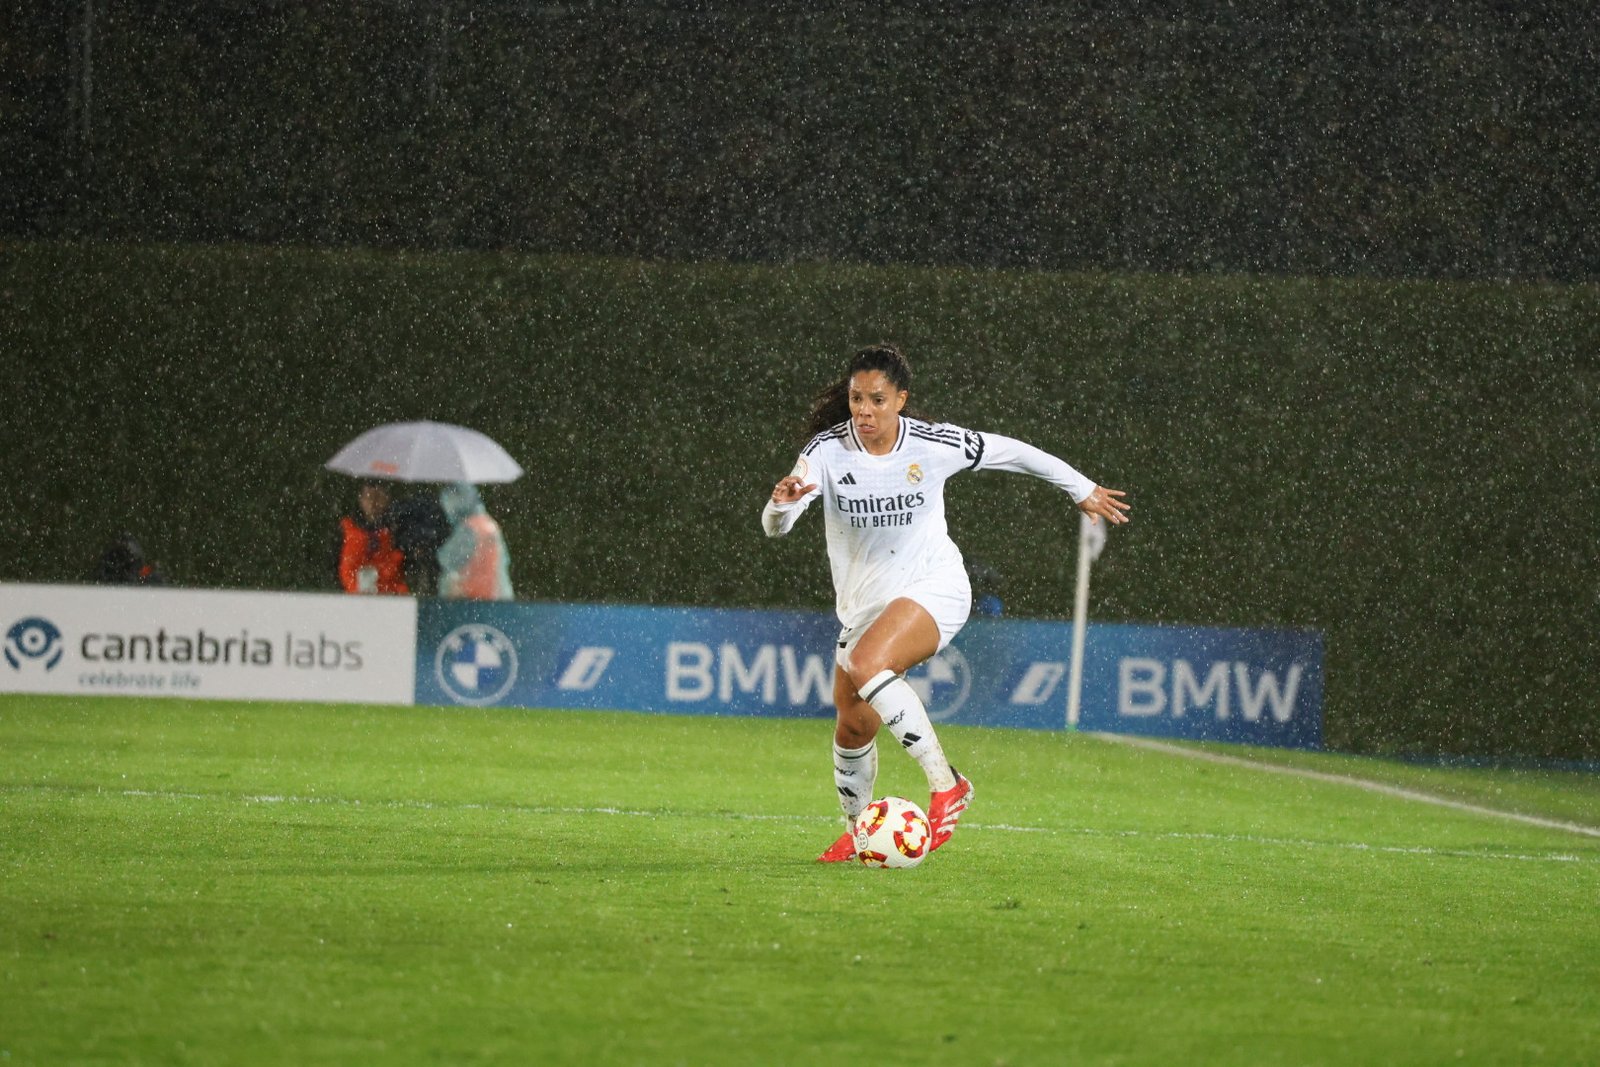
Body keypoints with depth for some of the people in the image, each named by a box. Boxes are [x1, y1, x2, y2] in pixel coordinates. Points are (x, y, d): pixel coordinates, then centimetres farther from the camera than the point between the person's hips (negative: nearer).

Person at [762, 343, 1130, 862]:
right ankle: (857, 832, 36)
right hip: (862, 602, 4)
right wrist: (782, 504, -46)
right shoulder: (827, 450, -13)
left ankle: (946, 784, -25)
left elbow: (1010, 452, 3)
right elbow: (774, 527, -21)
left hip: (933, 589, -4)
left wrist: (1082, 489, 15)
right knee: (853, 726, 9)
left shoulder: (934, 445, -14)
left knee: (866, 666, -32)